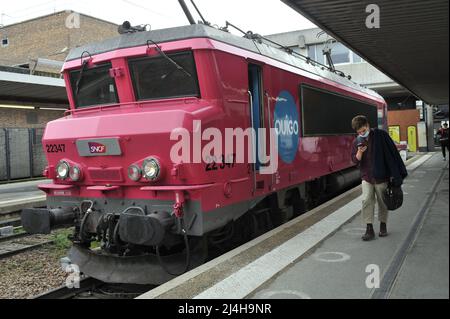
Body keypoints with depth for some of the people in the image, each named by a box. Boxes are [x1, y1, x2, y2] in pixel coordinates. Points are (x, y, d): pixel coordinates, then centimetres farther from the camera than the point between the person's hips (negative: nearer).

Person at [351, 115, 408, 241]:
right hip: (366, 177, 2)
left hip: (382, 176, -2)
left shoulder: (381, 135, -7)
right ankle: (369, 229, -3)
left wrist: (394, 174, -5)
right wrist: (359, 152, -22)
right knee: (366, 201, -9)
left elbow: (393, 154, -4)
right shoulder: (357, 142, 2)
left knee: (382, 202, 8)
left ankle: (383, 225, 27)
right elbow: (355, 160, 0)